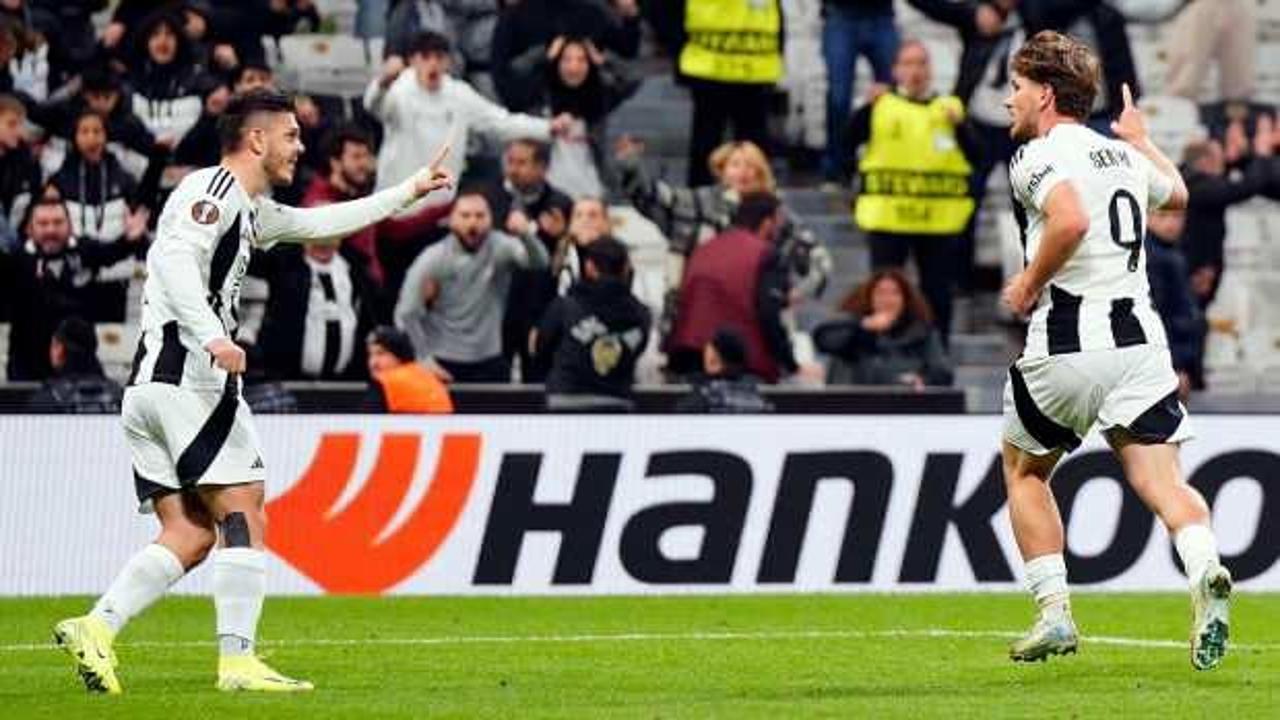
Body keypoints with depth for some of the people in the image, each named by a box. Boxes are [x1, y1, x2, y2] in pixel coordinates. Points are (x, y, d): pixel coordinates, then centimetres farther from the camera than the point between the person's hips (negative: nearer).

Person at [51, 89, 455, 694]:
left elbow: (318, 223, 38)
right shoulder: (214, 189, -6)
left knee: (189, 536, 5)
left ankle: (96, 627, -8)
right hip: (191, 376, -10)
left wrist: (409, 191, 42)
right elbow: (175, 258, -22)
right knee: (243, 519, -8)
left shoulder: (249, 209, 25)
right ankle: (237, 660, -12)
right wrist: (212, 335, -35)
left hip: (148, 386, 10)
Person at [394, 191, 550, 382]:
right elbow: (406, 314, -5)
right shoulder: (432, 260, -6)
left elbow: (538, 261, -22)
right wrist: (424, 359, -8)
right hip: (444, 364, -1)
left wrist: (525, 235, -43)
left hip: (489, 364, 1)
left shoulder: (499, 248, -4)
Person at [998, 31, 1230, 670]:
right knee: (1160, 481, -5)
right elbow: (1176, 193, 40)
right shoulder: (1123, 156, 17)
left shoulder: (1040, 155, -5)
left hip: (1066, 342, -5)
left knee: (1023, 471, 18)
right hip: (1139, 338, 5)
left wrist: (1029, 284, -11)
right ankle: (1205, 571, -35)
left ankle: (1055, 612, 13)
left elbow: (1071, 218, -25)